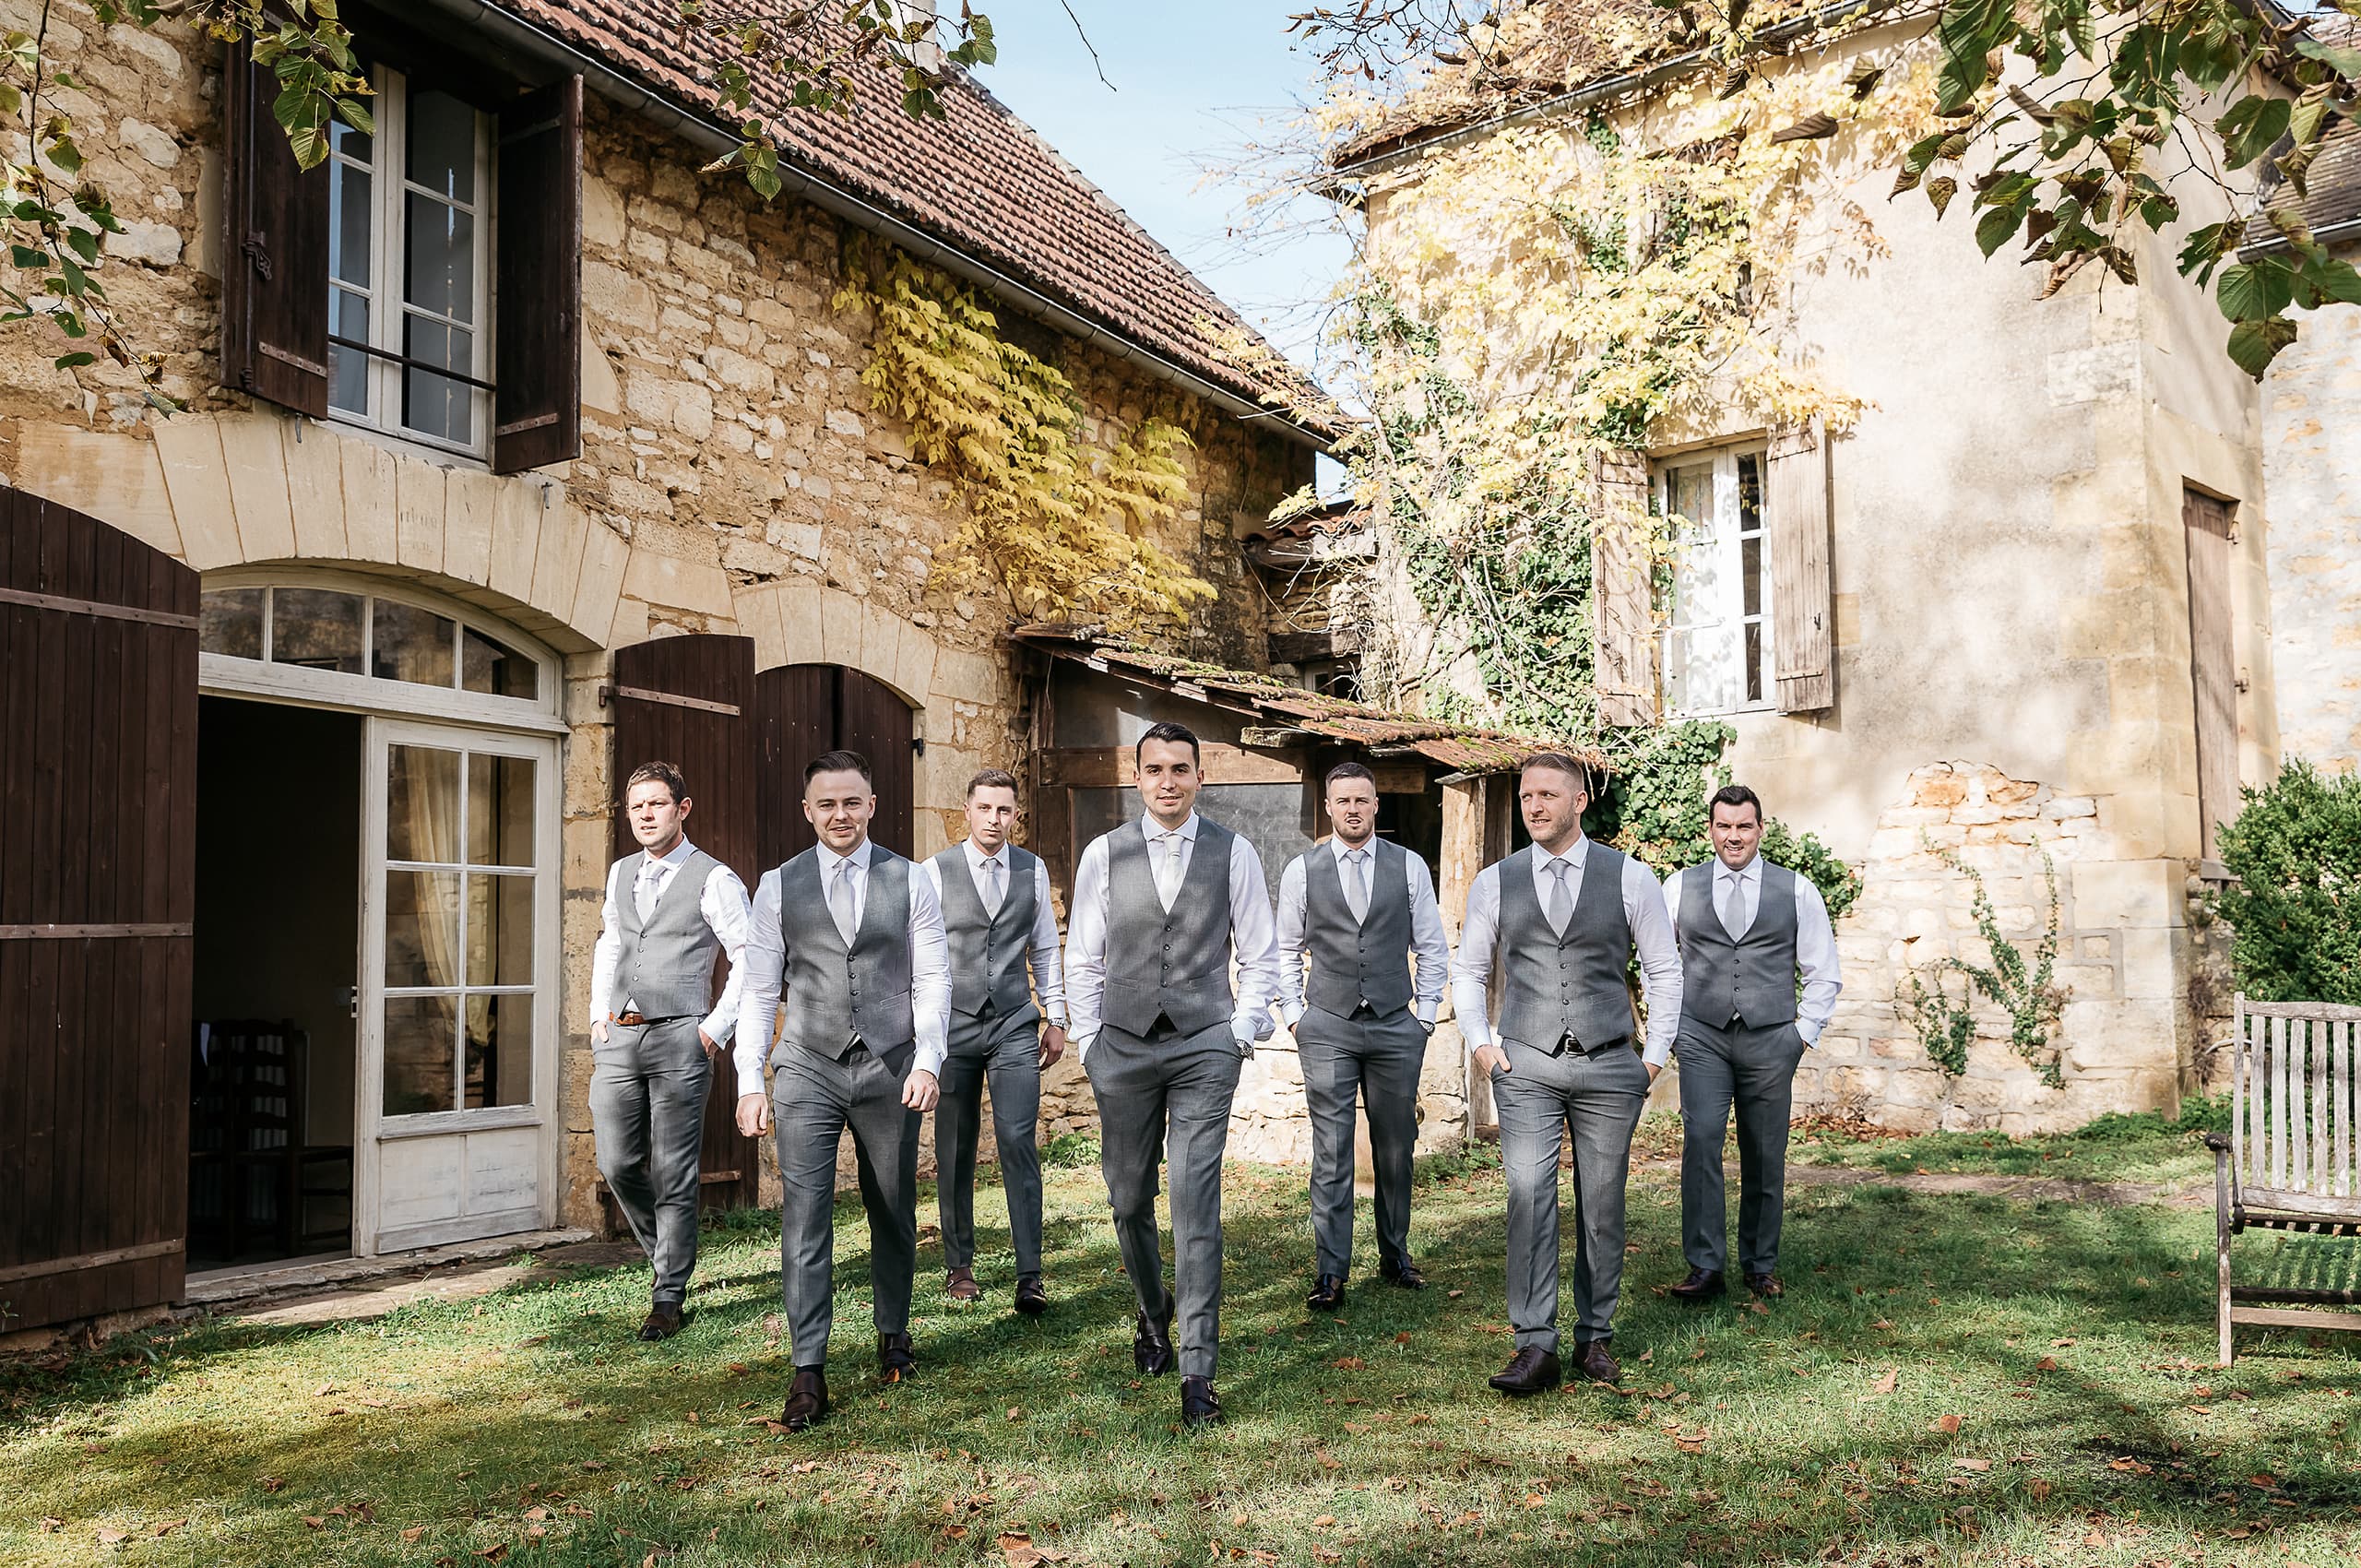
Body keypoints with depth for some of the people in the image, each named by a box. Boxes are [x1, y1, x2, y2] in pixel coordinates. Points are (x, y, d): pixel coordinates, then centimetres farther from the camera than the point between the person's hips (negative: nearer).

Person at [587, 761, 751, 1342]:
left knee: (673, 1174, -1)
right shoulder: (620, 874, 15)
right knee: (617, 1165, 5)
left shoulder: (714, 879, -5)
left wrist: (715, 1030, -10)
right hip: (618, 1037, 6)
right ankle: (668, 1254, 30)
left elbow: (749, 960, -7)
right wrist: (600, 1013, 17)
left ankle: (669, 1297, 9)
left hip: (678, 1039, -6)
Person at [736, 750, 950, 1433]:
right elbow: (759, 991, 4)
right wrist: (750, 1082, -2)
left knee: (894, 1214, 11)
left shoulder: (909, 882, 3)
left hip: (890, 1069, 1)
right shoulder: (779, 887, 4)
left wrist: (927, 1062, -10)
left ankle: (893, 1337, 31)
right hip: (807, 1070, 0)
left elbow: (933, 980, 1)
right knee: (804, 1218, -6)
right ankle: (809, 1373, 0)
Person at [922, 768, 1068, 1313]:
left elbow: (1045, 948, 13)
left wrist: (1056, 1018, 11)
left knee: (1019, 1144, -7)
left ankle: (1030, 1276, -4)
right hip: (953, 1026, -1)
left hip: (1015, 1026, 1)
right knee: (954, 1151, 6)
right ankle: (959, 1265, 21)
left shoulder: (1033, 870, 6)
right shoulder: (935, 872, -2)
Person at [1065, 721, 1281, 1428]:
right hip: (1122, 1045, 2)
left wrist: (1243, 1031, 0)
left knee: (1196, 1205, -7)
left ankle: (1198, 1371, 0)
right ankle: (1153, 1314, 39)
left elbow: (1260, 956, 7)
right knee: (1129, 1201, 12)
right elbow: (1083, 958, 9)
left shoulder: (1234, 854, 1)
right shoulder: (1104, 854, 3)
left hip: (1205, 1048, -2)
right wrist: (1088, 1041, 4)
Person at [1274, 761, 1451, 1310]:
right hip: (1327, 1028, -1)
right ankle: (1330, 1272, 5)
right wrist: (1294, 1015, 3)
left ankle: (1395, 1257, 26)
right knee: (1331, 1154, -2)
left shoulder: (1409, 867, 4)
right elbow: (1286, 950, 10)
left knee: (1396, 1149, 10)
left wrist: (1425, 1016, 4)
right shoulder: (1302, 870, 3)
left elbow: (1432, 948, 9)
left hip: (1397, 1026, 1)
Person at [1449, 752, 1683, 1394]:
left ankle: (1594, 1336, 20)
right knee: (1530, 1195, -11)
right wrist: (1480, 1042, 4)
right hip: (1526, 1065, 0)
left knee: (1602, 1205, 6)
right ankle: (1535, 1346, -8)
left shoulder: (1631, 878, 2)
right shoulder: (1495, 883, 5)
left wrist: (1656, 1054, 4)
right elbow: (1468, 970, 15)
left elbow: (1664, 970, 9)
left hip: (1609, 1065, 0)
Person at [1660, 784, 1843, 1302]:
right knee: (1700, 1142, -13)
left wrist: (1803, 1033, 4)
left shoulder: (1797, 891, 5)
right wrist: (1670, 1027, 8)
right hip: (1702, 1037, 0)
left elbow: (1824, 974, 12)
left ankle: (1761, 1266, 20)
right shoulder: (1680, 887, 6)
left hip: (1771, 1040, 1)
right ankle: (1704, 1268, -8)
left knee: (1765, 1156, 5)